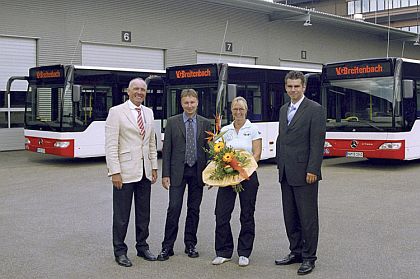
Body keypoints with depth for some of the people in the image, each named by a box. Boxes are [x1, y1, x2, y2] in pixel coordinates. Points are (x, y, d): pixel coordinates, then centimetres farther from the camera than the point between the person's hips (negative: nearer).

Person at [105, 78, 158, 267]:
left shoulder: (148, 113, 12)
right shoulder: (116, 112, -6)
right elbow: (111, 145, -11)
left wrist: (154, 167, 11)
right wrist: (115, 172, -16)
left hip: (145, 172, 6)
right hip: (125, 171, -6)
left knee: (143, 213, 14)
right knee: (122, 215, 3)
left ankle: (142, 247, 28)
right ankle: (120, 251, 16)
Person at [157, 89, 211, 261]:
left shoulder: (205, 123, 6)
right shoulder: (172, 122, 2)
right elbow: (166, 150, 0)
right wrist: (165, 174, -6)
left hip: (198, 171, 2)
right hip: (178, 171, -2)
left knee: (194, 209, 8)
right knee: (174, 208, -6)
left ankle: (190, 245, 20)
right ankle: (167, 247, 2)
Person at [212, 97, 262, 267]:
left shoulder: (253, 130, 1)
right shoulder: (225, 130, 10)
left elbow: (257, 154, -5)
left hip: (248, 175, -2)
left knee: (247, 215, 4)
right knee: (221, 214, -3)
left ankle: (244, 254, 15)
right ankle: (223, 252, 10)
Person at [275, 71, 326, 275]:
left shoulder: (315, 109, -8)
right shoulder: (283, 110, 15)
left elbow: (317, 143, -13)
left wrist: (312, 170, -17)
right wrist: (280, 165, 15)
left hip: (304, 173, -7)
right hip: (286, 173, 7)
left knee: (307, 217, 1)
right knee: (290, 217, 13)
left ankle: (309, 258, 10)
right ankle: (296, 252, 25)